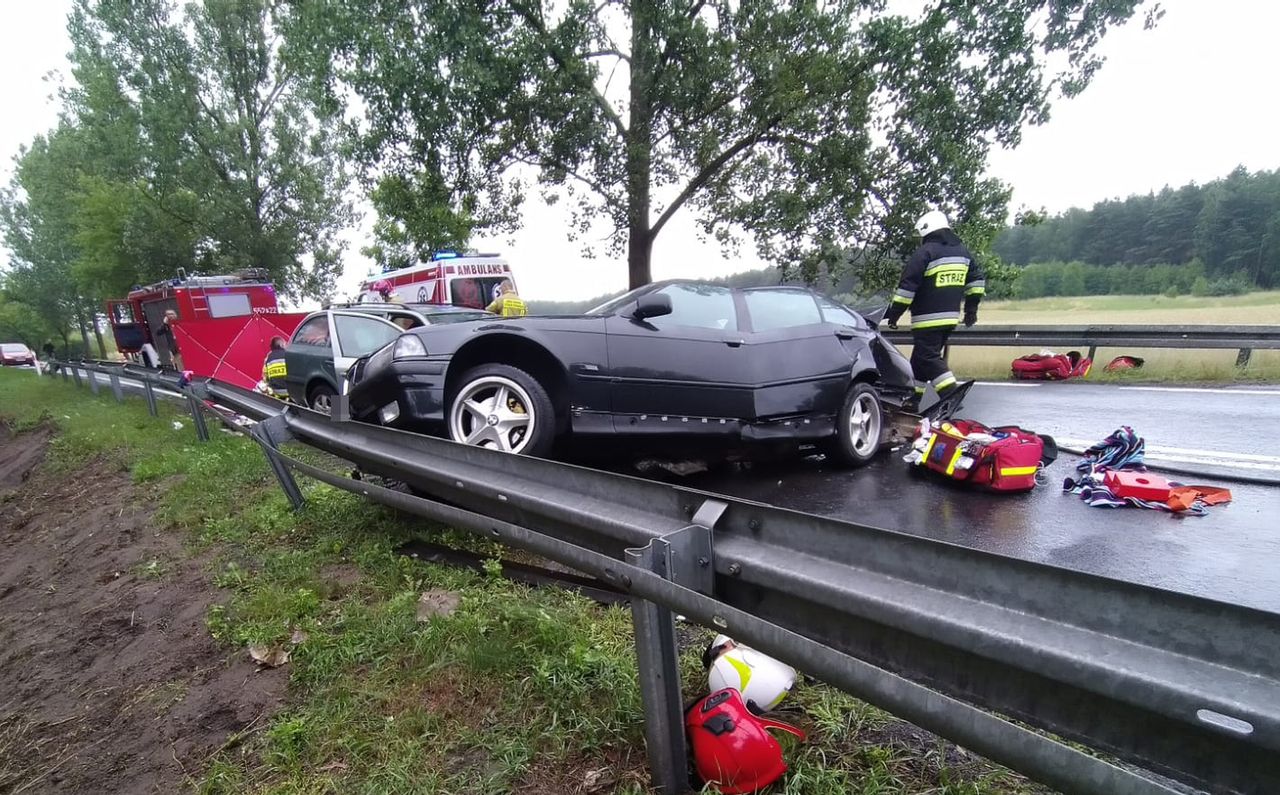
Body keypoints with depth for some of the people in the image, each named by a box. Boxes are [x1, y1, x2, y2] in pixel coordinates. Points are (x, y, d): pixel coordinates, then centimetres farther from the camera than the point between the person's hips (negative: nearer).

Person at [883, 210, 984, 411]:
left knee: (929, 359, -7)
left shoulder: (925, 252, -11)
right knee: (920, 358, 16)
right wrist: (971, 308, 24)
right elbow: (977, 279, 18)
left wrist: (894, 313, -8)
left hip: (928, 319, -8)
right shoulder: (963, 251, 14)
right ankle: (914, 399, 21)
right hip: (951, 317, 8)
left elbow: (907, 286, -14)